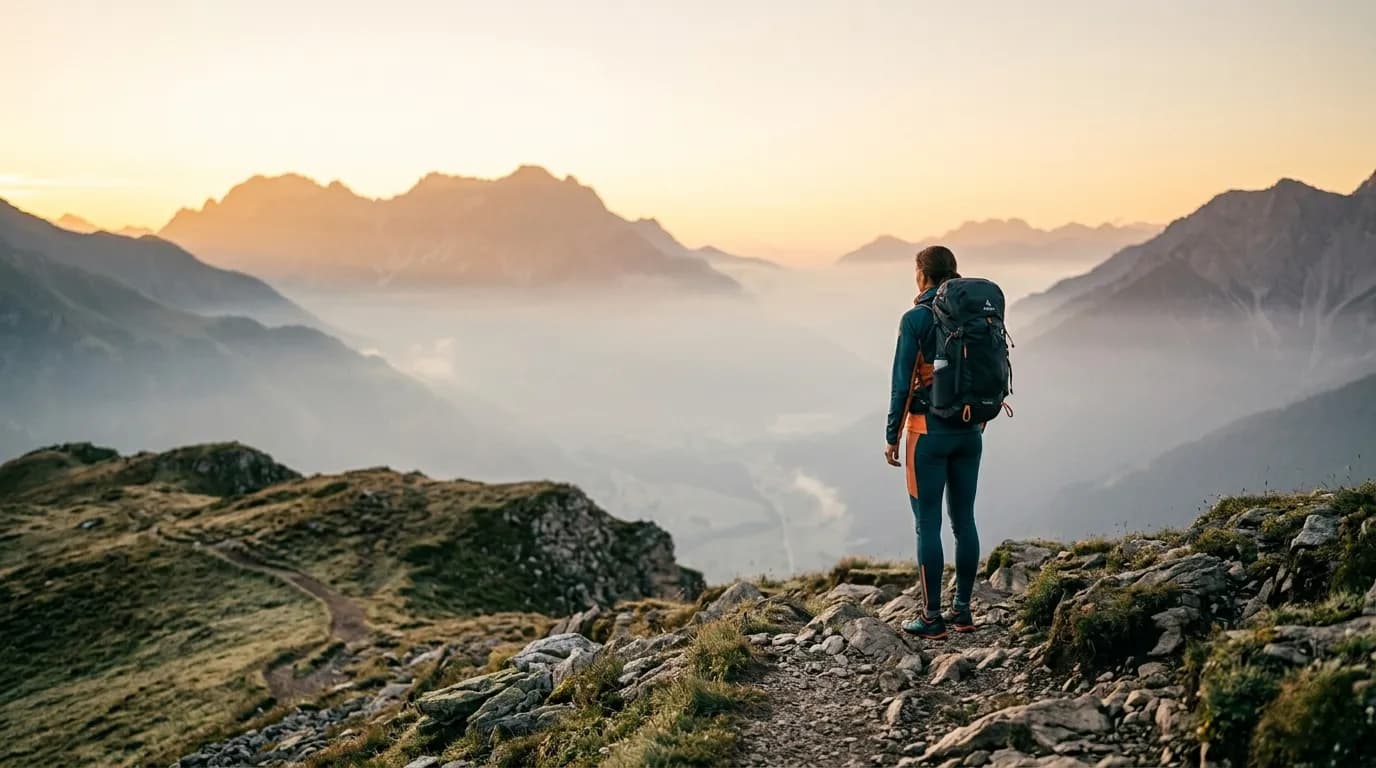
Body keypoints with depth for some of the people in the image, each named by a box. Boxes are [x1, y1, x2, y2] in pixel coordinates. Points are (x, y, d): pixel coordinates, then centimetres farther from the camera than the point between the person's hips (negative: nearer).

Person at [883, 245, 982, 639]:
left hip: (928, 431, -6)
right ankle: (963, 611, 20)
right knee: (964, 520, 12)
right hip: (970, 430, 6)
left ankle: (933, 618, 5)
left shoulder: (916, 318, -11)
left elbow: (902, 382, -12)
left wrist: (891, 436, -5)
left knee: (928, 524, 1)